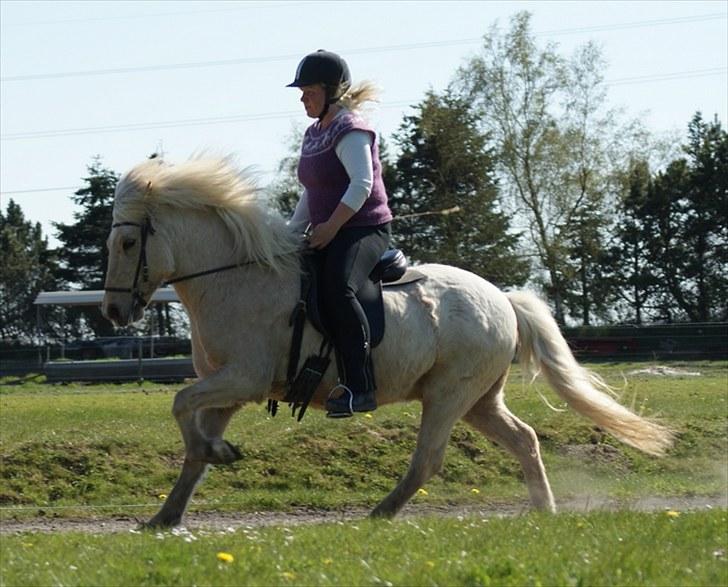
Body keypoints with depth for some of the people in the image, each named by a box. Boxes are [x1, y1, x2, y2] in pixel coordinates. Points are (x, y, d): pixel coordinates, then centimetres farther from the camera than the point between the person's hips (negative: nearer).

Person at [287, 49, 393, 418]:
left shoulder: (349, 130, -10)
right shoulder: (314, 134, 18)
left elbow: (362, 184, -22)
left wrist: (330, 227, -23)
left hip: (364, 229, -11)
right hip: (327, 236, 11)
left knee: (337, 288, -34)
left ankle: (359, 387, -38)